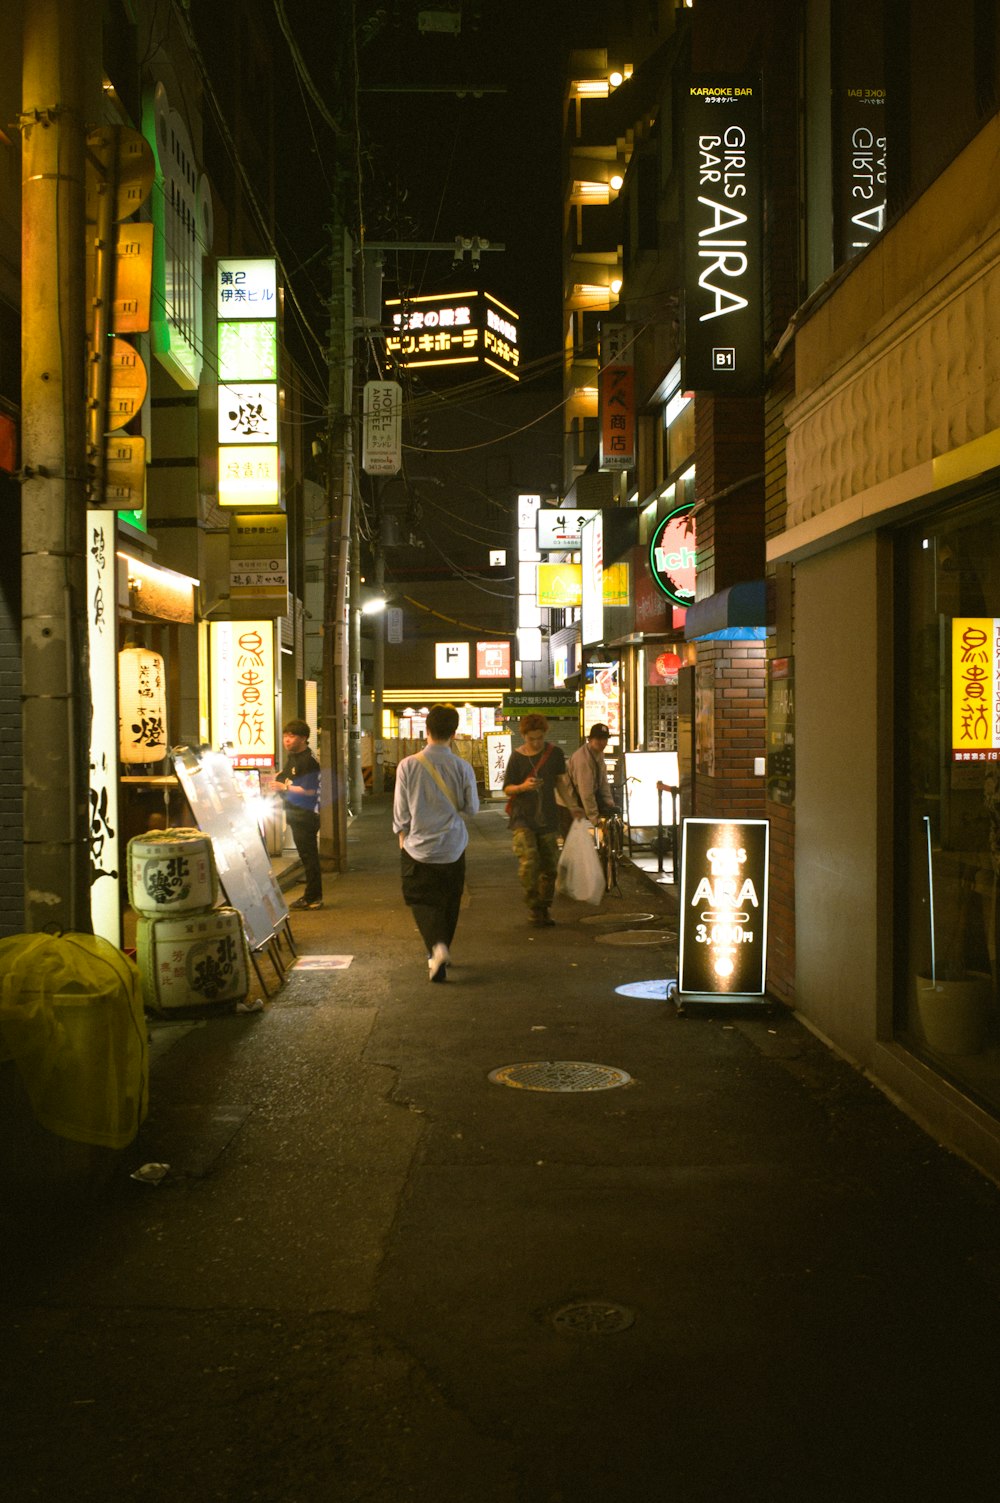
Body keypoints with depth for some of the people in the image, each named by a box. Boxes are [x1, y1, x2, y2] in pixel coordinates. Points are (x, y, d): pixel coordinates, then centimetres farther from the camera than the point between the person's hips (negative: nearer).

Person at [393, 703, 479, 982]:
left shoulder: (408, 765, -12)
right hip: (452, 848, 1)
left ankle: (437, 946, -14)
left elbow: (401, 811, -5)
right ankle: (441, 954, 27)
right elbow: (472, 808, 0)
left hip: (417, 847, -1)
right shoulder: (462, 768, -11)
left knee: (421, 900, 10)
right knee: (449, 903, 18)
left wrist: (402, 837, 12)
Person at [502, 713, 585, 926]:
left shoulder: (555, 753, 4)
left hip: (548, 818, 3)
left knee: (549, 866, 6)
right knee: (528, 863, -17)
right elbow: (507, 789, -1)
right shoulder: (517, 757, -4)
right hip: (523, 817, -3)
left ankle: (544, 910, 19)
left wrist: (572, 806, 7)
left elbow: (561, 782, 14)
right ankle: (534, 909, -4)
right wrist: (523, 787, -22)